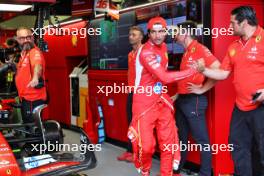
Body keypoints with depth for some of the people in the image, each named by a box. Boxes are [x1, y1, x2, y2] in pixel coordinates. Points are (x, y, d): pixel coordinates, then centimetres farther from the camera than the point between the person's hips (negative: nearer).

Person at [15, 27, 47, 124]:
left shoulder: (34, 51, -17)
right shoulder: (24, 53, 16)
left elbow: (38, 65, -42)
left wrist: (35, 78, -59)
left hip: (33, 98, -11)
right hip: (25, 98, 11)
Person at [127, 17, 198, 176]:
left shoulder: (163, 47, 8)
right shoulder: (146, 52, -20)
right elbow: (164, 77, -29)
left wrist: (166, 93, 12)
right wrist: (193, 70, -24)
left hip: (162, 101, 7)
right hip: (145, 103, -7)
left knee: (168, 142, 7)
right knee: (146, 145, -5)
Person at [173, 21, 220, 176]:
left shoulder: (200, 49, -11)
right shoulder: (186, 52, 16)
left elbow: (218, 70, -20)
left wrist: (202, 89, -16)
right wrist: (178, 94, 14)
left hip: (194, 100, -9)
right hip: (182, 100, 9)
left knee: (201, 139, -2)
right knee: (181, 136, 17)